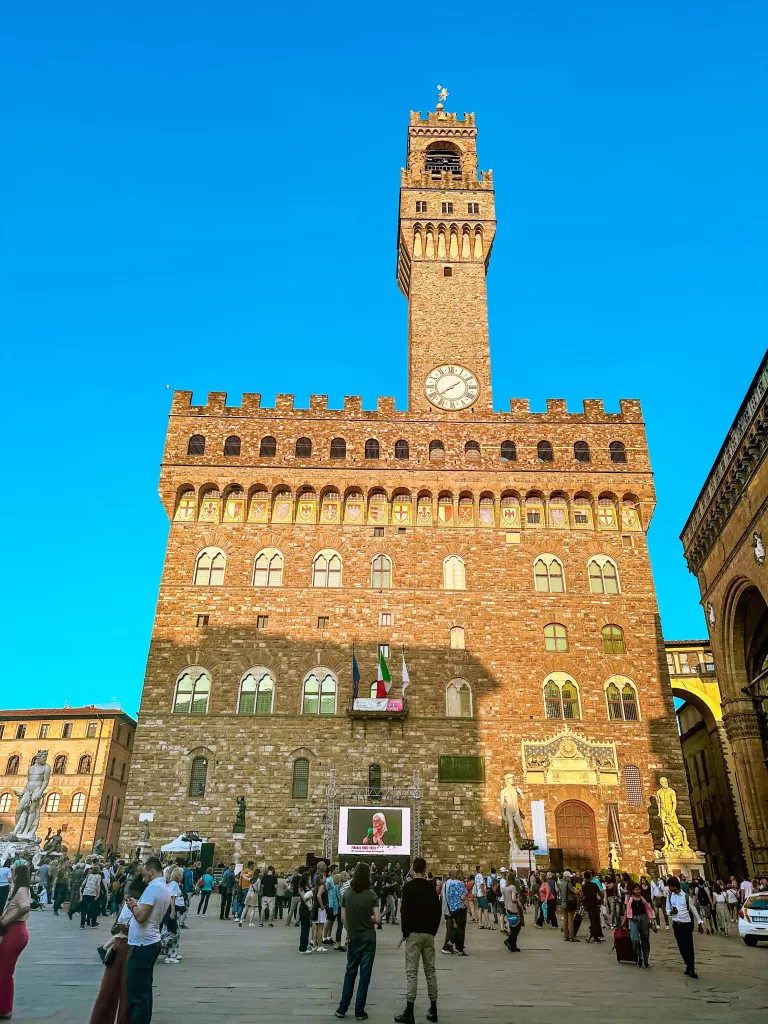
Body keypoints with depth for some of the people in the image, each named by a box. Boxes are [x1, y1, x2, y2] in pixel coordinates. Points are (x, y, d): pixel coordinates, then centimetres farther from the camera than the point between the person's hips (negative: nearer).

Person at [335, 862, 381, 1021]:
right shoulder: (371, 894, -12)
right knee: (364, 974, 7)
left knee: (350, 972, 17)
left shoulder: (347, 893, -4)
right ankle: (359, 1012, 12)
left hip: (353, 938, 3)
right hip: (368, 938, -3)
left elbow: (343, 917, 1)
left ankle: (342, 1008, 19)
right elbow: (377, 919, -12)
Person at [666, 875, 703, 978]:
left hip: (686, 924, -4)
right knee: (682, 947, 9)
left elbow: (693, 910, 1)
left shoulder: (686, 896, -9)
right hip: (676, 924, 4)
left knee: (689, 947, -3)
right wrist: (670, 912, -14)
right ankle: (689, 966, 24)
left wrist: (699, 924, 3)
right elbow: (667, 908, 10)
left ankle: (691, 969, 5)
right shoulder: (669, 896, 1)